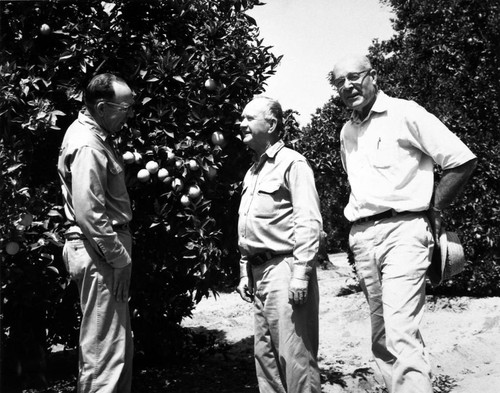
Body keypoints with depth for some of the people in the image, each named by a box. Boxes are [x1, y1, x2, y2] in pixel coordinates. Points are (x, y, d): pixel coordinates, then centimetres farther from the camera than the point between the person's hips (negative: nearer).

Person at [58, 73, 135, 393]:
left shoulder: (93, 134, 13)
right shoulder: (88, 146, -19)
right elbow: (88, 214, -24)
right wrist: (120, 257, -19)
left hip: (106, 247, 11)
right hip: (99, 251, -11)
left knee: (119, 343, 19)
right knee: (105, 348, -4)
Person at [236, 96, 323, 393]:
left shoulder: (292, 163, -6)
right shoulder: (253, 171, 19)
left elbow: (309, 222, -14)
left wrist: (301, 274, -20)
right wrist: (245, 272, 18)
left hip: (283, 267, -8)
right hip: (259, 271, 9)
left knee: (295, 354, -8)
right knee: (265, 353, 12)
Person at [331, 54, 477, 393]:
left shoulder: (405, 114, -4)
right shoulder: (347, 132, 17)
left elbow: (463, 160, -5)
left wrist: (432, 211, -2)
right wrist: (359, 215, 15)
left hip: (402, 230, -7)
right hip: (361, 236, 7)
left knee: (401, 334, -17)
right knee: (382, 337, 10)